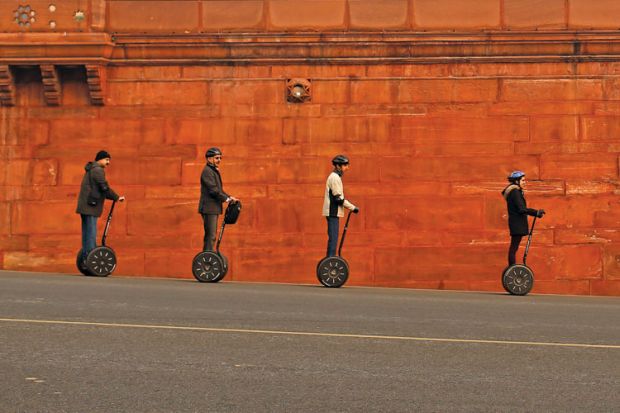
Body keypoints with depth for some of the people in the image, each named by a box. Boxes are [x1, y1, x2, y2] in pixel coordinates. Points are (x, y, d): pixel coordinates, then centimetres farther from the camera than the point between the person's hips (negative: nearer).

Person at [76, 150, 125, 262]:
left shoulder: (91, 170, 22)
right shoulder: (98, 170, -10)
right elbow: (104, 188, -16)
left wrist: (114, 197, 18)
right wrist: (117, 198, -5)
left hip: (85, 206, 10)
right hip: (90, 207, -10)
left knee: (87, 234, 11)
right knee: (91, 234, -10)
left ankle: (86, 257, 14)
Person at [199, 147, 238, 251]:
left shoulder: (214, 171, 20)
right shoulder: (207, 171, -13)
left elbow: (218, 189, 23)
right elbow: (213, 189, -20)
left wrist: (229, 197, 9)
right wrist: (226, 199, -16)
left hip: (214, 208, 10)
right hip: (209, 208, -10)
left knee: (211, 235, 11)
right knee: (210, 236, -11)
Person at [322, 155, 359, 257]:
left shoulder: (334, 176, 18)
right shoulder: (335, 177, -14)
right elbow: (338, 198, -19)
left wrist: (350, 207, 16)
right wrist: (353, 208, -14)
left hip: (332, 211, 10)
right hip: (333, 212, -10)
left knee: (333, 238, 11)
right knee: (333, 238, -10)